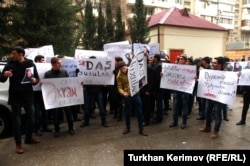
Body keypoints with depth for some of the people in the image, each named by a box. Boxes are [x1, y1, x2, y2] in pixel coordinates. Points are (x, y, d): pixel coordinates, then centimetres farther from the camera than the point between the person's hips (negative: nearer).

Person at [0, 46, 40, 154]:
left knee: (30, 118, 11)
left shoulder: (30, 64, 1)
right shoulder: (10, 64, -1)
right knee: (16, 120, 3)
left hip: (28, 95, 2)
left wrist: (35, 80, -17)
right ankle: (18, 144, 15)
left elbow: (37, 78, 6)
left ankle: (29, 138, 32)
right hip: (15, 96, -1)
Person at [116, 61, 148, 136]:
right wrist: (123, 93, -28)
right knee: (127, 112, 11)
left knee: (139, 112, 4)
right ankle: (127, 128, 30)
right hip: (127, 96, -1)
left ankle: (141, 129, 16)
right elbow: (119, 87, -8)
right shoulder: (119, 76, -6)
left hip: (136, 94, 1)